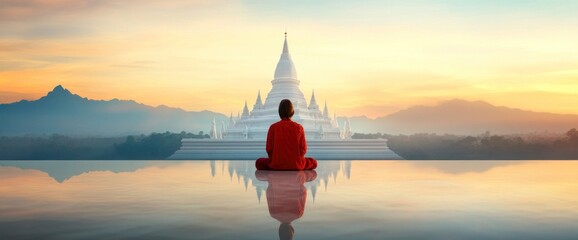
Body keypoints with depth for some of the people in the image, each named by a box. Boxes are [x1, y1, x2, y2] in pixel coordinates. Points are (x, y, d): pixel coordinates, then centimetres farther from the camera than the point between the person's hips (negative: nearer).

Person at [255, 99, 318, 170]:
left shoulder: (273, 127, -4)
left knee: (259, 162, 25)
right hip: (296, 165, 0)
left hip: (277, 165, 0)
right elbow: (303, 149, 0)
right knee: (313, 163, 26)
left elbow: (269, 149, -2)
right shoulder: (299, 127, -3)